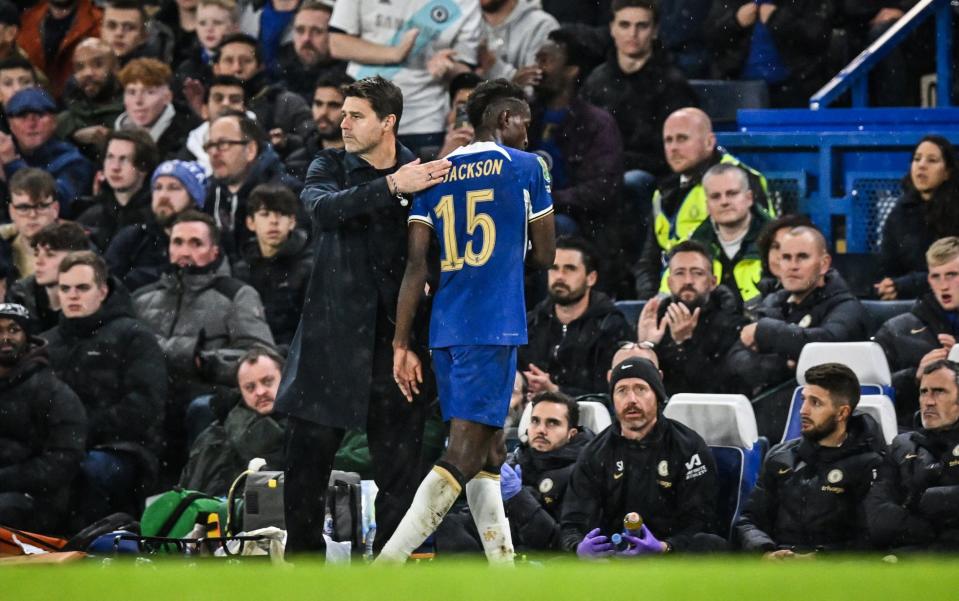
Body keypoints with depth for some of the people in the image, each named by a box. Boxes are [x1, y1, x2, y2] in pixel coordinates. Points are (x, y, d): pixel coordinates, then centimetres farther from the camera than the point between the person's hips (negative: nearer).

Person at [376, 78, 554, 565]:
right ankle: (385, 568, -21)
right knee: (464, 456, -10)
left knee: (488, 453, 14)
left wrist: (402, 344, 5)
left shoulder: (435, 175, 13)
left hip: (445, 329, 6)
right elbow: (545, 255, 8)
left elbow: (416, 264, 6)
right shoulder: (525, 167, 2)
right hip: (495, 328, -6)